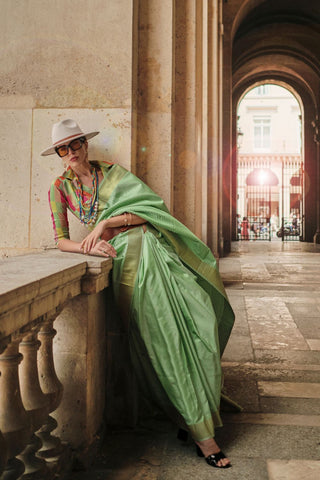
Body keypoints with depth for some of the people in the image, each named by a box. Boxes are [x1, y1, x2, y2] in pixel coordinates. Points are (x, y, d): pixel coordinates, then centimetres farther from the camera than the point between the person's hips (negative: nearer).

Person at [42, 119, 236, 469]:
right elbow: (61, 241, 7)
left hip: (148, 244, 3)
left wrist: (106, 223, -13)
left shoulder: (111, 172, 13)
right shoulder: (59, 188, 12)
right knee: (163, 327, -17)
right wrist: (89, 247, -13)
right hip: (124, 257, -3)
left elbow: (147, 209, 0)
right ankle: (200, 431, -11)